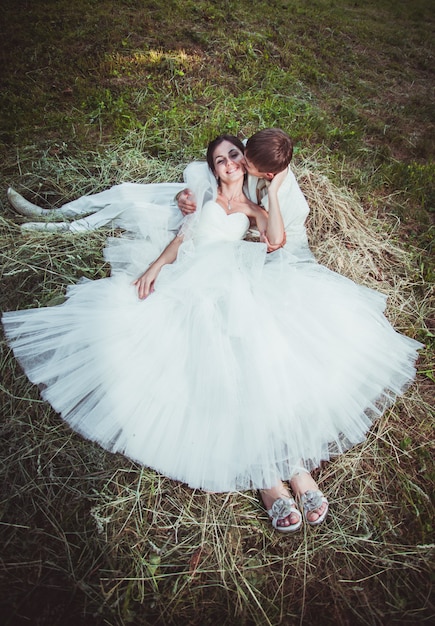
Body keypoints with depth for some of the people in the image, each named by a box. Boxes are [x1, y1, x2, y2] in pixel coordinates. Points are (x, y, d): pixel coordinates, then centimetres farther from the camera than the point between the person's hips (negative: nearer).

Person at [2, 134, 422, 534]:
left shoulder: (252, 208, 28)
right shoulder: (203, 194, 29)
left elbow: (276, 241, 6)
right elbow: (182, 237, 15)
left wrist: (273, 190, 13)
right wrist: (156, 264, -3)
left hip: (239, 284, 1)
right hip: (195, 282, -1)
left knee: (267, 350, -30)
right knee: (221, 365, -28)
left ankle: (294, 463, -29)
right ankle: (270, 475, -30)